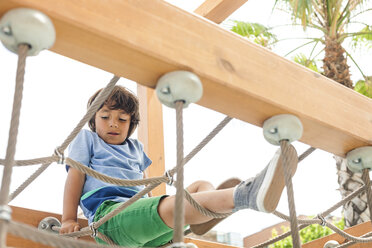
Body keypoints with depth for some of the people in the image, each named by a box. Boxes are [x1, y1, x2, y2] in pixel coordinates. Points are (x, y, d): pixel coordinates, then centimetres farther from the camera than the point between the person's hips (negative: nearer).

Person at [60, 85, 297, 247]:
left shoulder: (135, 147, 34)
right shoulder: (87, 139, 19)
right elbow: (75, 176, 9)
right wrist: (69, 220, -2)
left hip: (139, 208, 7)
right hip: (108, 212, -7)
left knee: (202, 186, -12)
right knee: (171, 205, -36)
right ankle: (243, 194, -61)